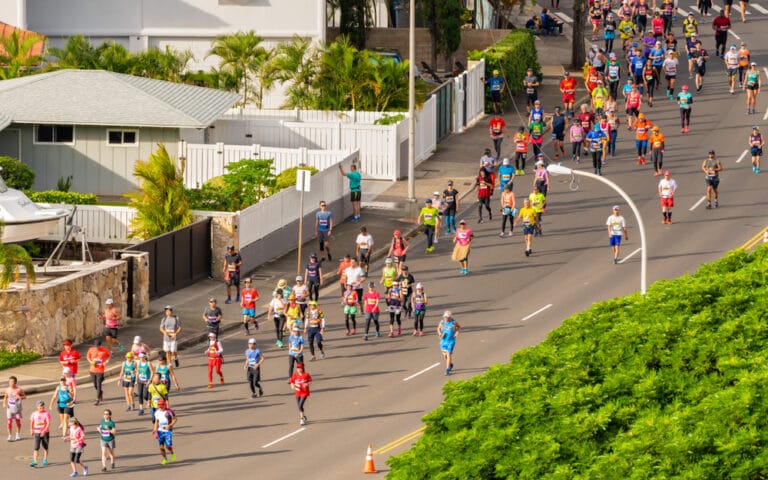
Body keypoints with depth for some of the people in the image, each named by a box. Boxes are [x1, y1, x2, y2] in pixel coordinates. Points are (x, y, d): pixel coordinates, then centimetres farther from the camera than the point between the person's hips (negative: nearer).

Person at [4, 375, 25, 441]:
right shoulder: (7, 390, -4)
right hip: (10, 408, 1)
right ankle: (10, 436, -1)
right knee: (9, 422, -7)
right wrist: (4, 403, -7)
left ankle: (18, 434, 31)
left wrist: (20, 397, -21)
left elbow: (24, 396, 0)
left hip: (17, 408, -1)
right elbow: (5, 397, 11)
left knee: (18, 421, 12)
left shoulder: (19, 390, -10)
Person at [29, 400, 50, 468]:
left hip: (45, 432, -2)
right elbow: (31, 422, 13)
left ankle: (45, 460, 26)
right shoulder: (34, 414, 3)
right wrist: (31, 430, 1)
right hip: (37, 433, 2)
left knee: (45, 447, 11)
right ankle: (34, 461, -10)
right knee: (36, 447, -8)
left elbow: (48, 423, -15)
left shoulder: (46, 413, -8)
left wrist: (44, 431, -26)